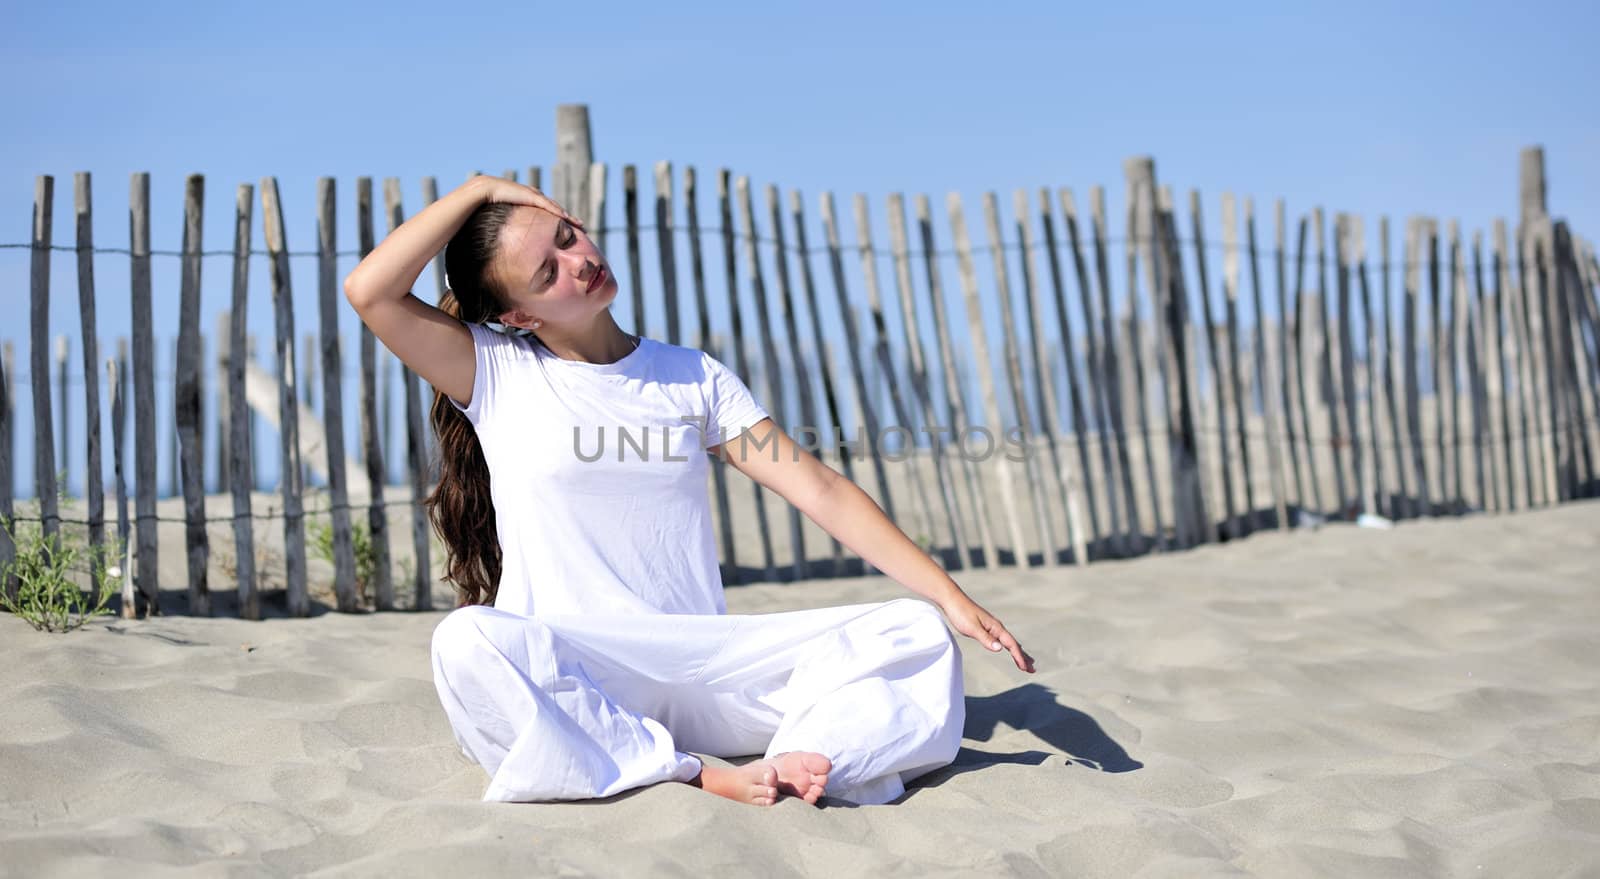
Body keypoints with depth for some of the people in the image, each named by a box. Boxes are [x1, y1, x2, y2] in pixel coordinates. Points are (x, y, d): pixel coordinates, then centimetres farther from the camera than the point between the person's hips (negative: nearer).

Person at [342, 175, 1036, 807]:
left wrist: (950, 598, -2)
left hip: (704, 667, 3)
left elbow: (820, 489, 7)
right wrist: (478, 190, 1)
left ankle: (781, 768, -37)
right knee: (466, 644, -37)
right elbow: (369, 291, -9)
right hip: (565, 673, -3)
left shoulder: (693, 377, 13)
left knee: (917, 634, -14)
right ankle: (701, 780, -30)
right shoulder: (498, 372, 6)